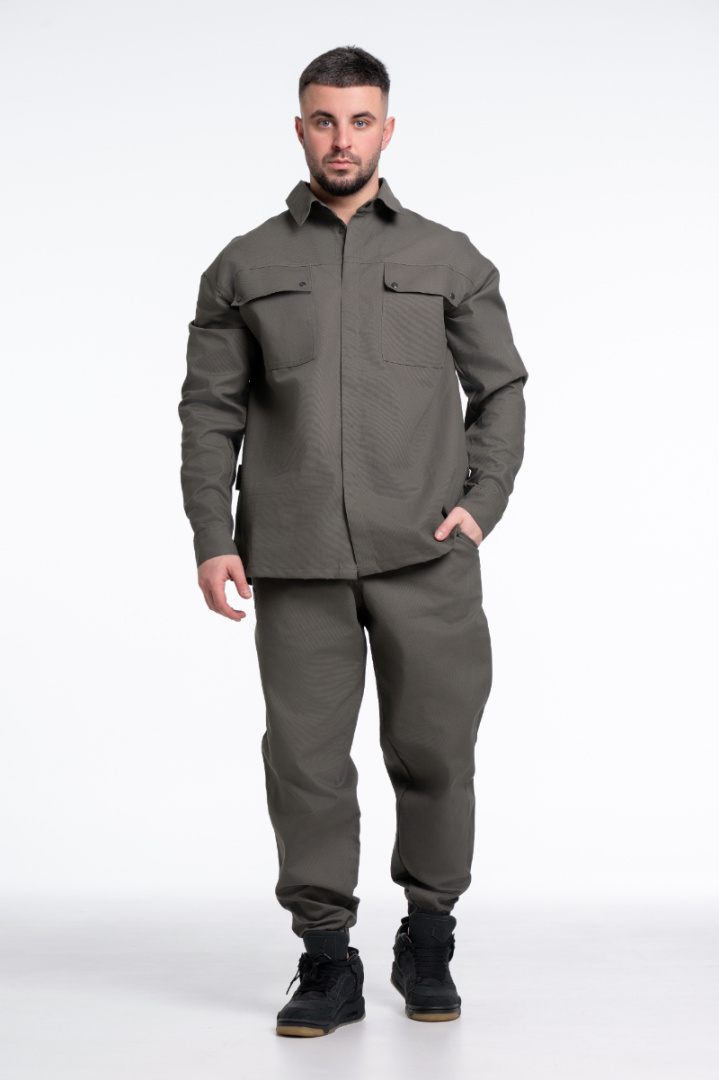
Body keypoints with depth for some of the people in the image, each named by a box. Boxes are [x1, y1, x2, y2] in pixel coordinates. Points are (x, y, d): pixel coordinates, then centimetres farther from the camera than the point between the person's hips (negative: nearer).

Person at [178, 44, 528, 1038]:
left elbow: (500, 390, 14)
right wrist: (212, 538, 0)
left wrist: (483, 502, -1)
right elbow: (210, 410, 9)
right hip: (295, 560, 0)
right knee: (306, 760, 1)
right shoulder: (244, 267, 11)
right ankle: (328, 962, 14)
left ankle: (429, 942, 22)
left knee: (435, 751, 1)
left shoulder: (449, 260, 11)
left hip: (425, 554, 0)